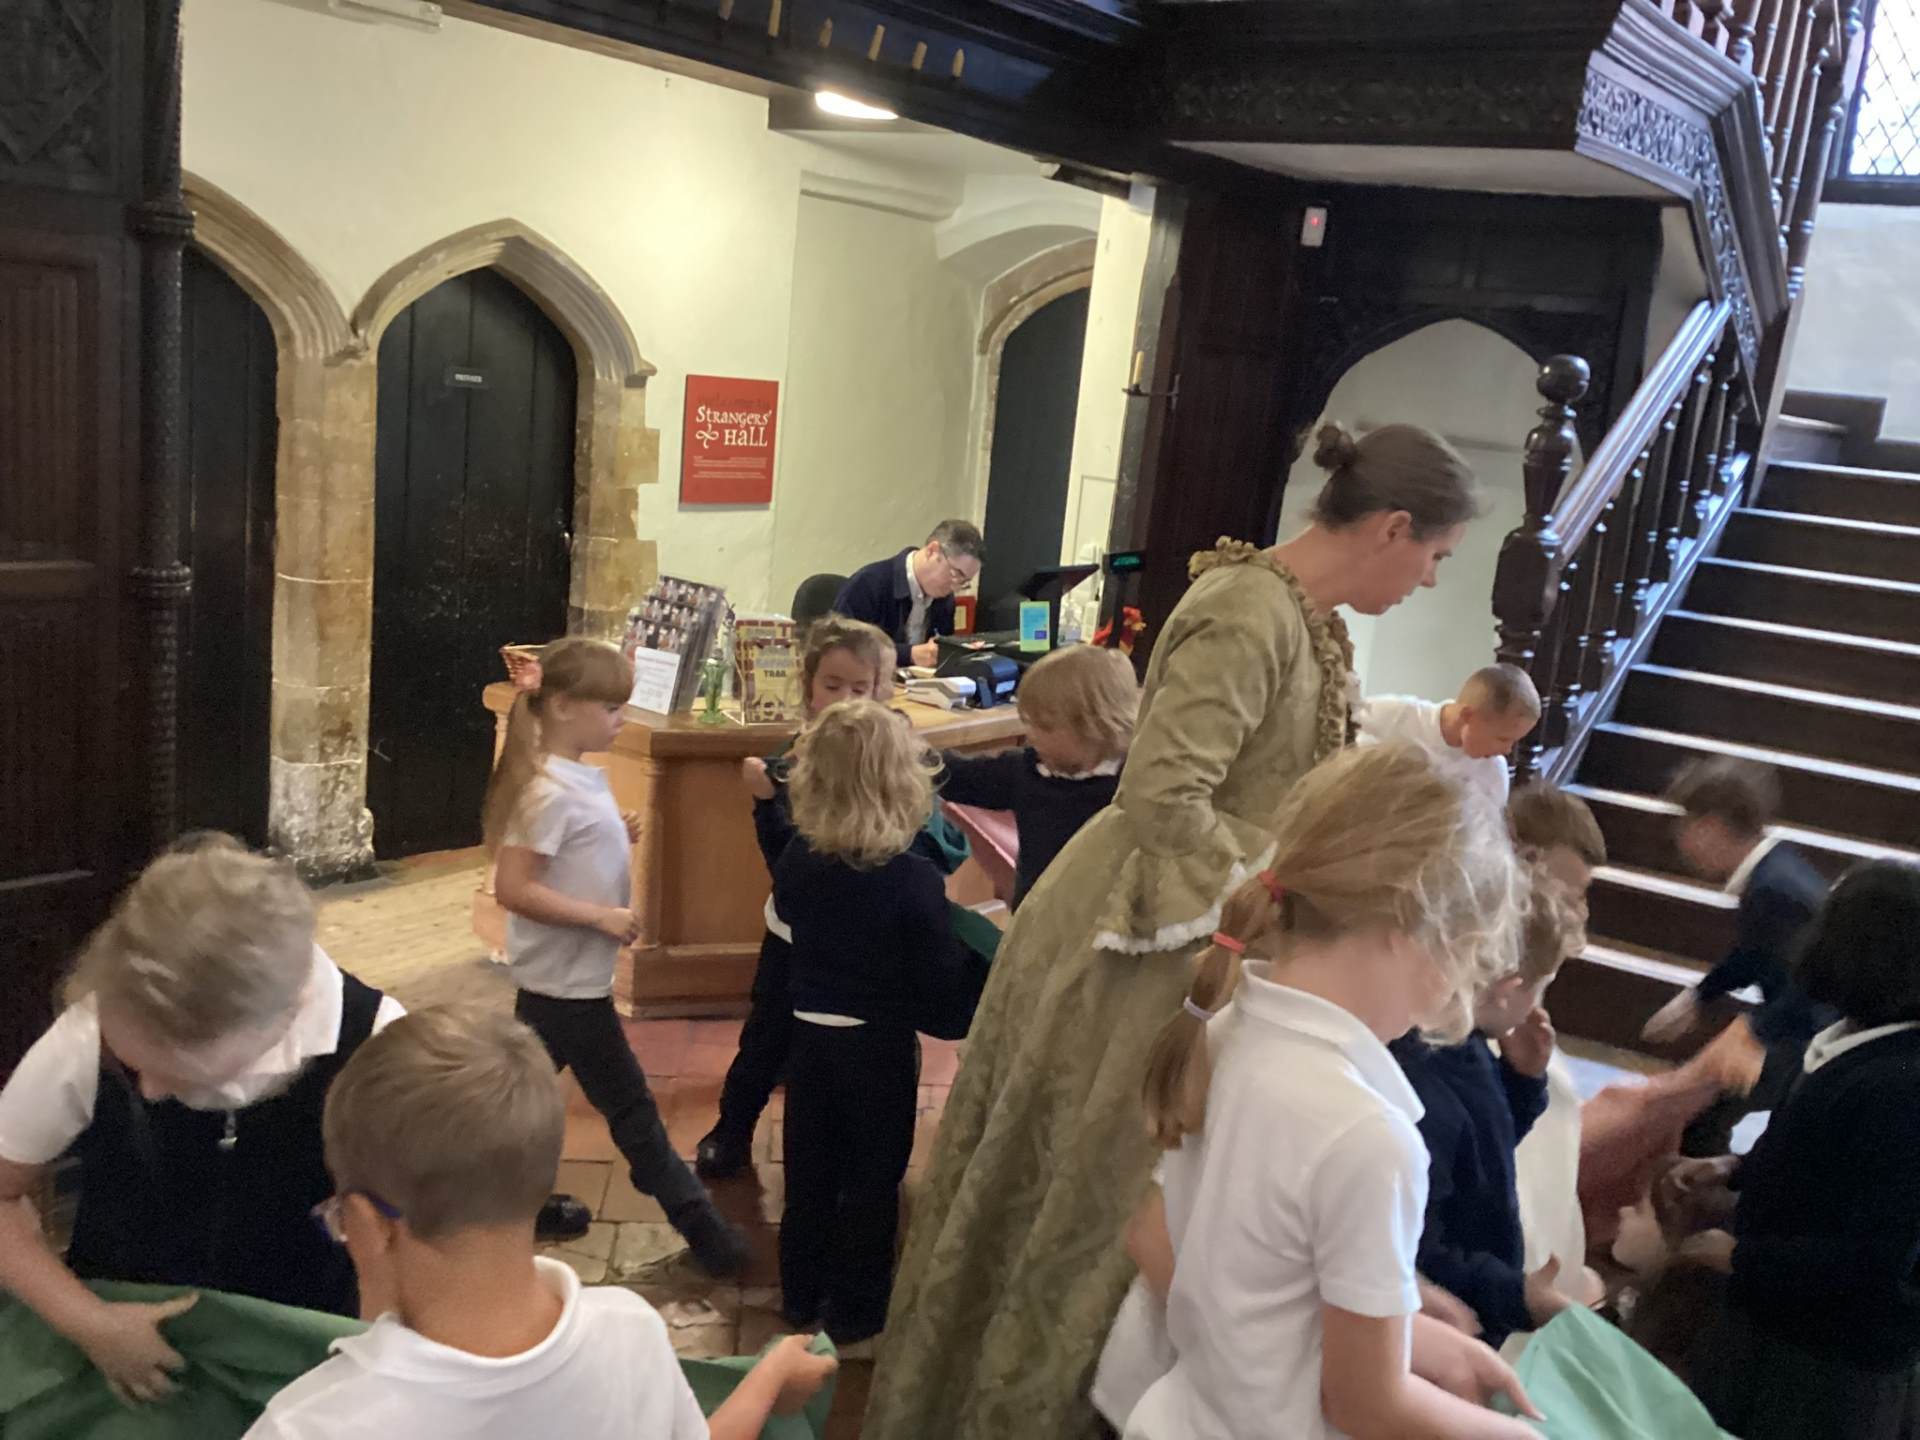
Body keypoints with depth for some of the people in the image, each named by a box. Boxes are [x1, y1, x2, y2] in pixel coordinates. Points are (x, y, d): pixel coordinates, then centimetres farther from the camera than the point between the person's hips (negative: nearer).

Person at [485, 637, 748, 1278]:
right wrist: (601, 917, -24)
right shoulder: (552, 791, -24)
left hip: (559, 978, 9)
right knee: (630, 1108, 3)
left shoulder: (581, 776, 4)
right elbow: (512, 888, -27)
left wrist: (618, 838, 1)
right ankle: (701, 1227, 13)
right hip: (569, 979, -9)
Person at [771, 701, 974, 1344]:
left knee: (809, 1168, 19)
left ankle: (801, 1292, 35)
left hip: (810, 1031, 5)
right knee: (872, 1178, 13)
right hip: (880, 1043, -4)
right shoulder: (915, 879, -25)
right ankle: (855, 1309, 26)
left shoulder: (799, 859, -10)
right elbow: (942, 981, -19)